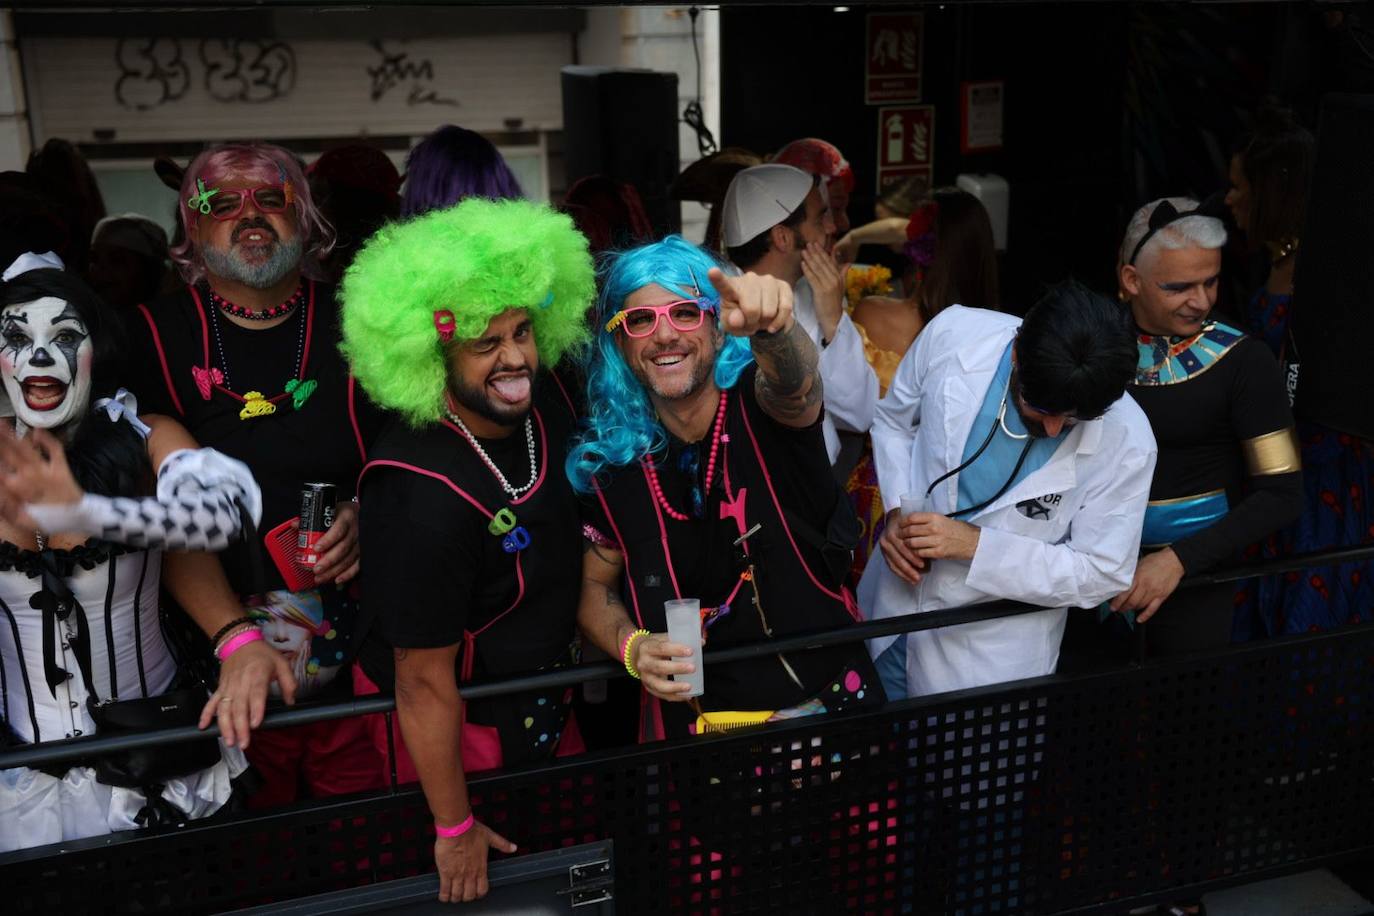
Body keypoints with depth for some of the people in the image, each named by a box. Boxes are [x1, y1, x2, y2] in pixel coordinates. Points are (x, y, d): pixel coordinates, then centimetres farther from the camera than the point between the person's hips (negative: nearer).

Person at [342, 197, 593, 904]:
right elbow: (425, 685, -25)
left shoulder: (542, 400, -14)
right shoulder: (427, 500, -36)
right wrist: (455, 831, -15)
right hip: (458, 723, -7)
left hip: (543, 695, 7)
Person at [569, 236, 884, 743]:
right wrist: (630, 645, -15)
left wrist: (771, 326, -58)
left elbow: (795, 380, -36)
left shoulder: (760, 404, -12)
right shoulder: (611, 459, -6)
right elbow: (595, 585, 5)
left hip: (827, 702, -1)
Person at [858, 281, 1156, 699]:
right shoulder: (953, 335, -19)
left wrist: (975, 544, -24)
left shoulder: (1126, 442, -23)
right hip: (888, 608, 4)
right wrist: (897, 511, -15)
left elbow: (1102, 574, -13)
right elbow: (893, 420, 1)